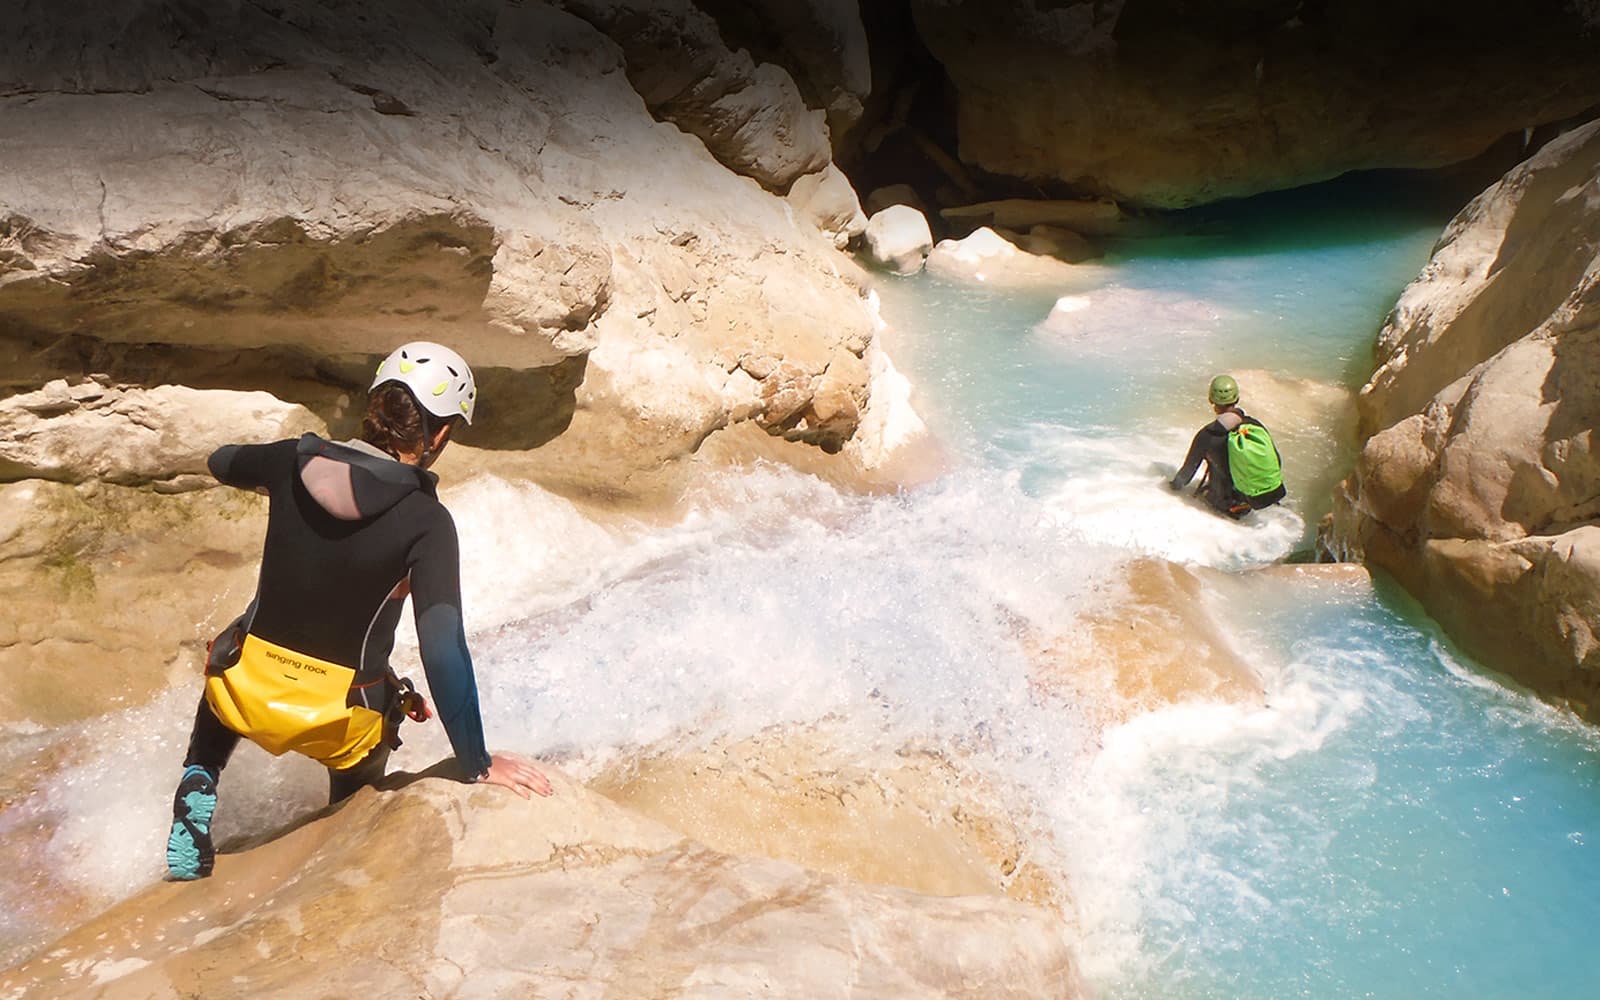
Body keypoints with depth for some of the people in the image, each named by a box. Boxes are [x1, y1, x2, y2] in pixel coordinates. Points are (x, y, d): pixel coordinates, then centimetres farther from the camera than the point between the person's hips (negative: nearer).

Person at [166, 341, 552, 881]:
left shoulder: (296, 460, -8)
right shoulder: (426, 522, -22)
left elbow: (221, 462, 15)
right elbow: (443, 649, -27)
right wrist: (477, 764, -19)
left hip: (247, 695, 3)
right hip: (339, 725, -2)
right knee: (357, 794, 34)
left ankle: (198, 784, 27)